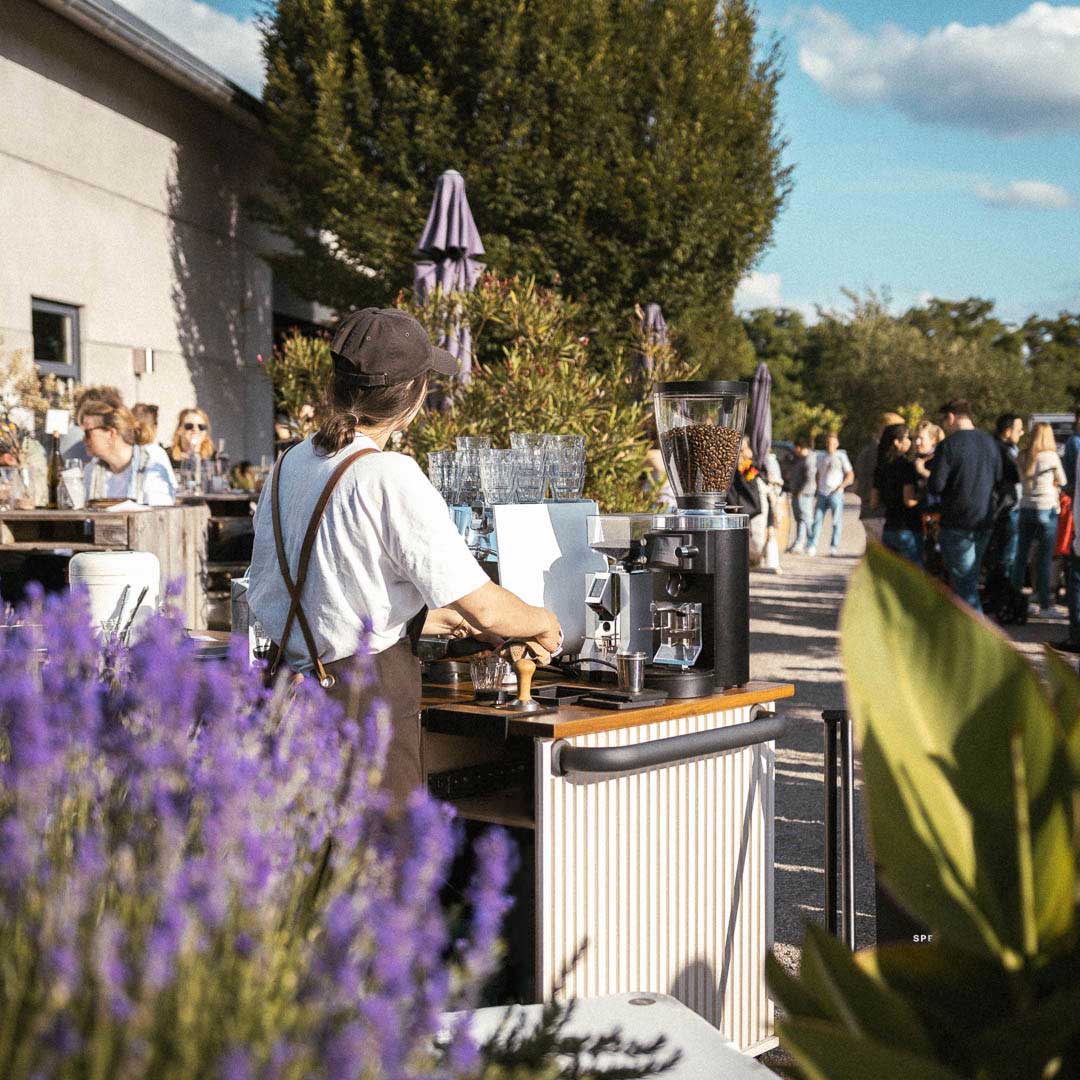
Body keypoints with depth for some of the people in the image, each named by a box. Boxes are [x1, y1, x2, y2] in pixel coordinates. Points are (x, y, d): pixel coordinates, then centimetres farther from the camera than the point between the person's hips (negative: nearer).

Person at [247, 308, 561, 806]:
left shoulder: (289, 464, 8)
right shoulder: (390, 477, -15)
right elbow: (483, 607, -14)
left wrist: (428, 619, 26)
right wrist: (543, 623, 7)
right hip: (371, 700, -8)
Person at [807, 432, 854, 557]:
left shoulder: (841, 456, 2)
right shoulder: (822, 457, 15)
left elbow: (850, 476, 0)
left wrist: (840, 487, -11)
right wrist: (818, 489, 13)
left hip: (835, 494, -3)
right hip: (822, 494, 4)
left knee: (837, 521, -2)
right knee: (817, 519, -5)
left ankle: (834, 546, 5)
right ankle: (812, 546, -8)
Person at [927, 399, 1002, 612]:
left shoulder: (949, 445, -14)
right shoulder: (990, 442, 8)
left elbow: (935, 486, -17)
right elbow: (998, 480, 16)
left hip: (957, 524, -7)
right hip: (984, 522, 7)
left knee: (964, 584, -3)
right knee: (970, 580, 19)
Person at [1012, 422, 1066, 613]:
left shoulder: (1023, 457, 3)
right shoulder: (1051, 456, -8)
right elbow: (1062, 482, 2)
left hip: (1026, 508, 4)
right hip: (1047, 509, -4)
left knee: (1021, 555, 11)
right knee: (1045, 557, 1)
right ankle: (1045, 600, 4)